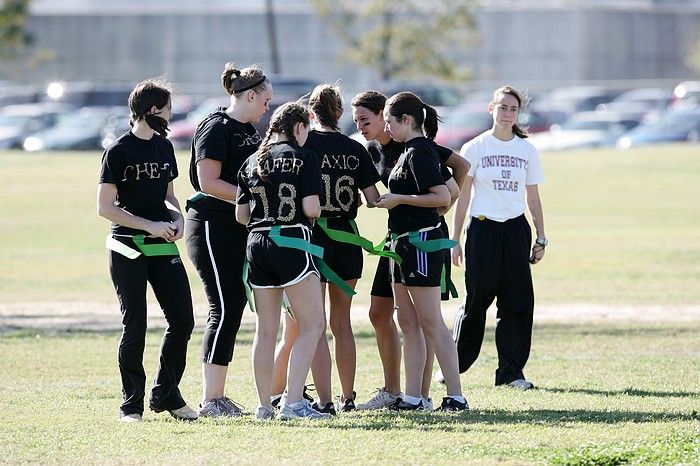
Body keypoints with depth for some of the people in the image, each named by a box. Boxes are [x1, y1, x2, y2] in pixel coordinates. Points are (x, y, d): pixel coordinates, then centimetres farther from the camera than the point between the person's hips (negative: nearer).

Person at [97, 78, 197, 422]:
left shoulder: (164, 147, 12)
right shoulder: (119, 152, -8)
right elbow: (105, 207, -10)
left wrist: (177, 218, 0)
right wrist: (150, 226, -16)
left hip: (164, 246, 6)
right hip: (128, 249, -6)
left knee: (183, 320, 1)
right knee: (135, 327, -4)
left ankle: (166, 395, 16)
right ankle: (132, 404, 6)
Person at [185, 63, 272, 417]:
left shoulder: (247, 130, 18)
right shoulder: (217, 128, -11)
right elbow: (209, 182, -18)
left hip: (240, 232, 9)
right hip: (214, 226, -9)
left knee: (233, 310, 8)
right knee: (224, 311, -10)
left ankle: (217, 396, 12)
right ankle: (210, 400, -8)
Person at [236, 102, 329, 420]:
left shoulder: (252, 162, 12)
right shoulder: (304, 158, -4)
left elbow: (241, 215, 10)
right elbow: (311, 209, -12)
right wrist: (316, 213, 11)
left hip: (257, 243, 6)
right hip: (292, 242, -6)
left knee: (266, 330, 11)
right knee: (313, 325, -1)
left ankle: (264, 405, 13)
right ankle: (294, 402, -13)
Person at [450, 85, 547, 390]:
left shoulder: (527, 150, 8)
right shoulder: (475, 148, 0)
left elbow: (533, 198, 13)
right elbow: (462, 197, 1)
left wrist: (541, 238, 8)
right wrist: (455, 240, -2)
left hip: (516, 229, 3)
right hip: (483, 228, -3)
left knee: (518, 301, -3)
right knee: (476, 301, -1)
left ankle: (511, 371, 3)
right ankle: (453, 366, 13)